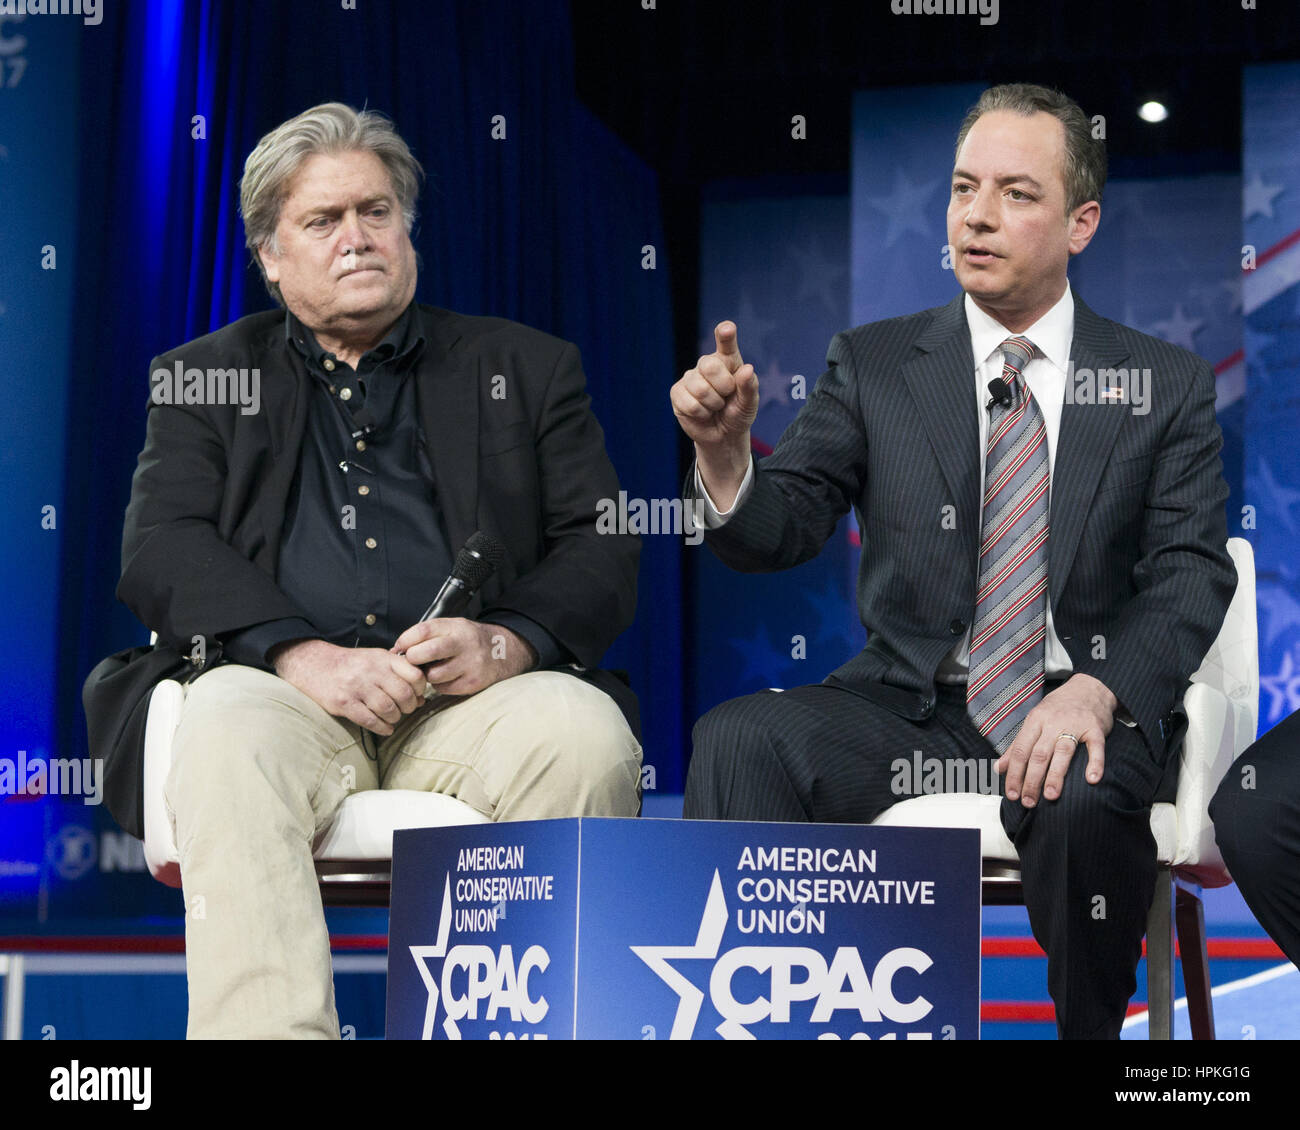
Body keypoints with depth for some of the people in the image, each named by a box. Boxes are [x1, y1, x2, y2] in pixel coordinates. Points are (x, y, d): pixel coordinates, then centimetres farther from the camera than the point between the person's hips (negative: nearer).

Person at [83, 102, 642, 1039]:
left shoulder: (525, 367, 21)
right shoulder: (207, 380, 20)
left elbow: (606, 549, 11)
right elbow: (160, 550, 4)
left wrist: (507, 640, -12)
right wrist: (304, 654, -15)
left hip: (477, 698, 1)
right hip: (289, 688, 0)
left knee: (587, 733, -32)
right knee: (227, 730, -35)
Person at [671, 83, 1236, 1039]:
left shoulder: (1165, 387, 8)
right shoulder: (875, 367, 10)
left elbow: (1190, 573, -1)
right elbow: (779, 530, 1)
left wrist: (1099, 691, -21)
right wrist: (725, 454, -24)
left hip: (1075, 710, -1)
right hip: (912, 703, 2)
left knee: (1082, 800, -36)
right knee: (736, 741, -27)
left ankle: (1092, 1030, -11)